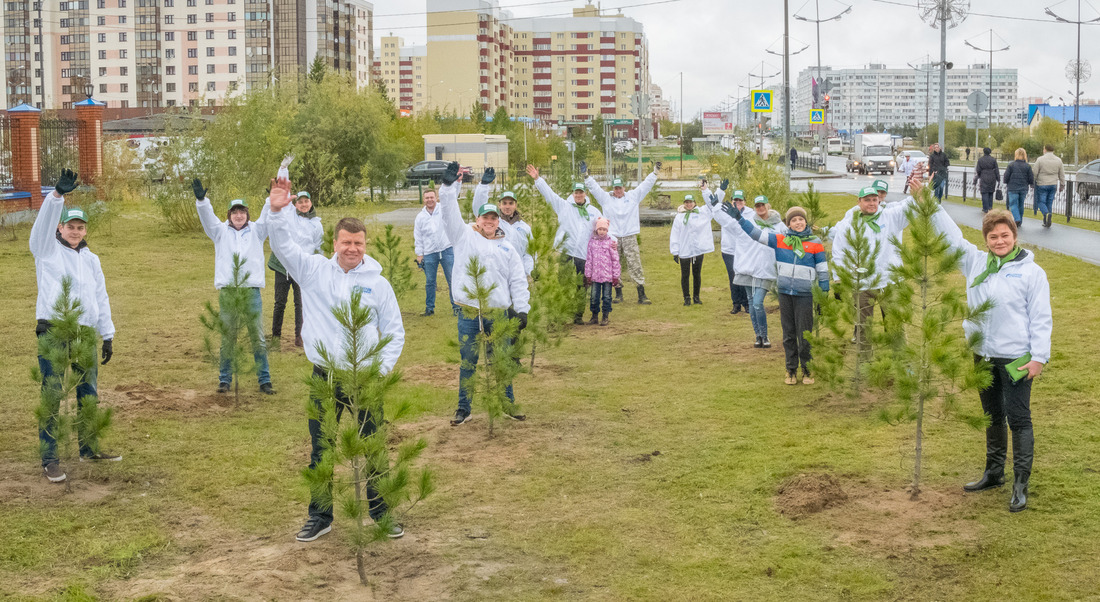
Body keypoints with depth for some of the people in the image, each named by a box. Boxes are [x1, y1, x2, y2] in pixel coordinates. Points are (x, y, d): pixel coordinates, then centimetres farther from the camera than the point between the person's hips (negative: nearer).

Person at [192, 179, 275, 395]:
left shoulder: (256, 231, 10)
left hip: (252, 290, 0)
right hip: (227, 290, 0)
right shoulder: (221, 231, 9)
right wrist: (201, 200, -25)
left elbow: (268, 217, -3)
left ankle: (264, 380, 9)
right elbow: (207, 217, -5)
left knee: (258, 338, 3)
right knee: (227, 339, 5)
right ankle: (224, 379, 15)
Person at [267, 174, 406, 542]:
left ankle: (381, 513, 22)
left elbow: (395, 332, 5)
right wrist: (278, 211, -26)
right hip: (325, 377, 1)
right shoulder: (314, 270, 2)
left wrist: (382, 368, -7)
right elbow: (283, 245, -9)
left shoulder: (378, 283, 1)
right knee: (321, 452, 10)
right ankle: (320, 516, 23)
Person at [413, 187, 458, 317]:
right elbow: (418, 237, 10)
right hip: (429, 253, 2)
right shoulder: (420, 217, 8)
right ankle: (429, 308, 16)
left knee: (452, 280, 0)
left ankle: (456, 306, 8)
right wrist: (419, 255, 7)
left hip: (447, 250, -2)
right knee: (429, 282, 6)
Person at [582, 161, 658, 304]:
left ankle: (641, 295, -5)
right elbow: (594, 187, 4)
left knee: (635, 266, -5)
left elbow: (646, 185, 9)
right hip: (612, 237, 1)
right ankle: (618, 293, 15)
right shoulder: (606, 198, 9)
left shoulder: (633, 196, 10)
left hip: (630, 237, -1)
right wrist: (586, 175, -7)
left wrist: (655, 172, 0)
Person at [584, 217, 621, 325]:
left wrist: (615, 276, -2)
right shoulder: (592, 242, 4)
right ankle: (594, 316, 19)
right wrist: (588, 275, 6)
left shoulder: (611, 242, -2)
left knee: (607, 297, 3)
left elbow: (615, 260, -1)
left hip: (608, 275, -2)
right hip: (595, 275, 2)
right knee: (594, 297, 6)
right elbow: (589, 260, 7)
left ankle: (605, 317, 13)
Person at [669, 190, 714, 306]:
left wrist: (705, 190, -5)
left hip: (698, 250, 1)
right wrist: (675, 252, -4)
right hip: (684, 251, -1)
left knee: (697, 274, 9)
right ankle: (687, 297, 13)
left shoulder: (702, 212, 5)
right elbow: (675, 235, 1)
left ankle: (696, 296, 20)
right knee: (685, 275, 3)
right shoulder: (679, 216, 3)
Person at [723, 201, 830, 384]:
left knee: (805, 334, 0)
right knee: (788, 334, 8)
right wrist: (739, 218, -5)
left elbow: (823, 269, 4)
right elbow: (756, 233, 4)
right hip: (785, 293, 2)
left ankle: (807, 370, 13)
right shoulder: (780, 240, 3)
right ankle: (791, 370, 18)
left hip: (804, 295, -2)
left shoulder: (815, 243, -1)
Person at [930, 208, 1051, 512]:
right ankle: (994, 472, 33)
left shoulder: (1031, 271, -8)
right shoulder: (975, 262, 5)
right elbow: (951, 235, 8)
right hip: (984, 354, 6)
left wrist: (1039, 357, -13)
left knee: (1018, 419, -3)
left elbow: (1041, 318, -8)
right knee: (992, 416, 18)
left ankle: (1020, 484, 2)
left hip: (1016, 358, -6)